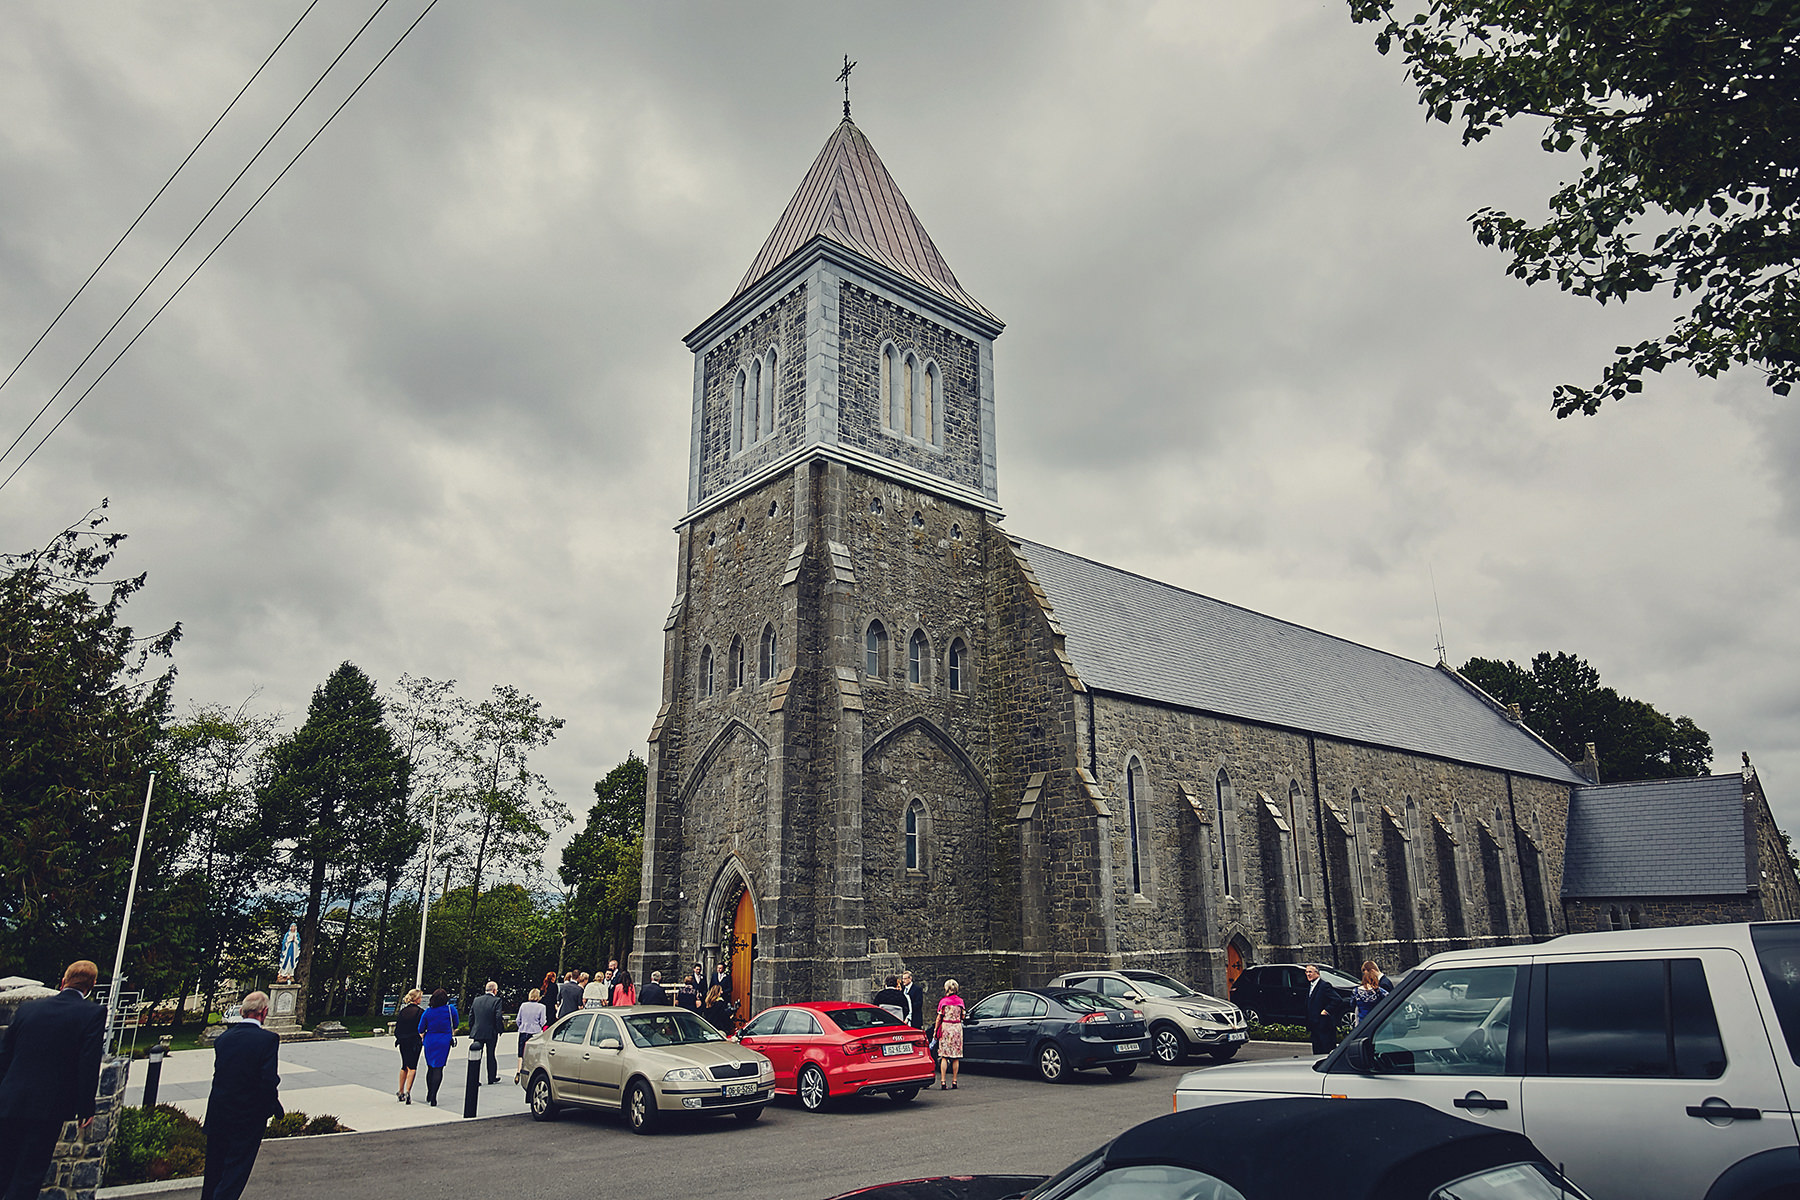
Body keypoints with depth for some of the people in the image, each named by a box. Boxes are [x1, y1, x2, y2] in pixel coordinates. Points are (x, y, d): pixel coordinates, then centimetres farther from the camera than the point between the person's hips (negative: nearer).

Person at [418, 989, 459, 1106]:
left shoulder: (428, 1012, -5)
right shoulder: (451, 1009, -7)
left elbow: (421, 1029, 2)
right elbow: (455, 1025, 8)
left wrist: (422, 1036, 24)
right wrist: (452, 1033, 28)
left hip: (429, 1041, 2)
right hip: (444, 1042, -2)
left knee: (430, 1068, 15)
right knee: (438, 1069, 0)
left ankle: (429, 1095, 24)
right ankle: (433, 1098, -7)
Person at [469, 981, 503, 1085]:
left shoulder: (476, 1000, 5)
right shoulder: (496, 1000, -9)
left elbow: (471, 1017, 7)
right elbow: (498, 1017, -15)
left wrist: (471, 1031, 13)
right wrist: (499, 1031, -5)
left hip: (477, 1033, 3)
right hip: (491, 1033, -3)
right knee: (490, 1056, 10)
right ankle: (492, 1078, 19)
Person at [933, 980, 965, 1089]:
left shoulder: (943, 1001, -3)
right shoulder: (960, 1001, 2)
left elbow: (939, 1018, -2)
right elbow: (962, 1016, 7)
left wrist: (935, 1031, 4)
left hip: (945, 1028, -1)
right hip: (957, 1028, 1)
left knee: (944, 1056, 1)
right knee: (956, 1056, 6)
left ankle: (942, 1081, -5)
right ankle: (954, 1081, 8)